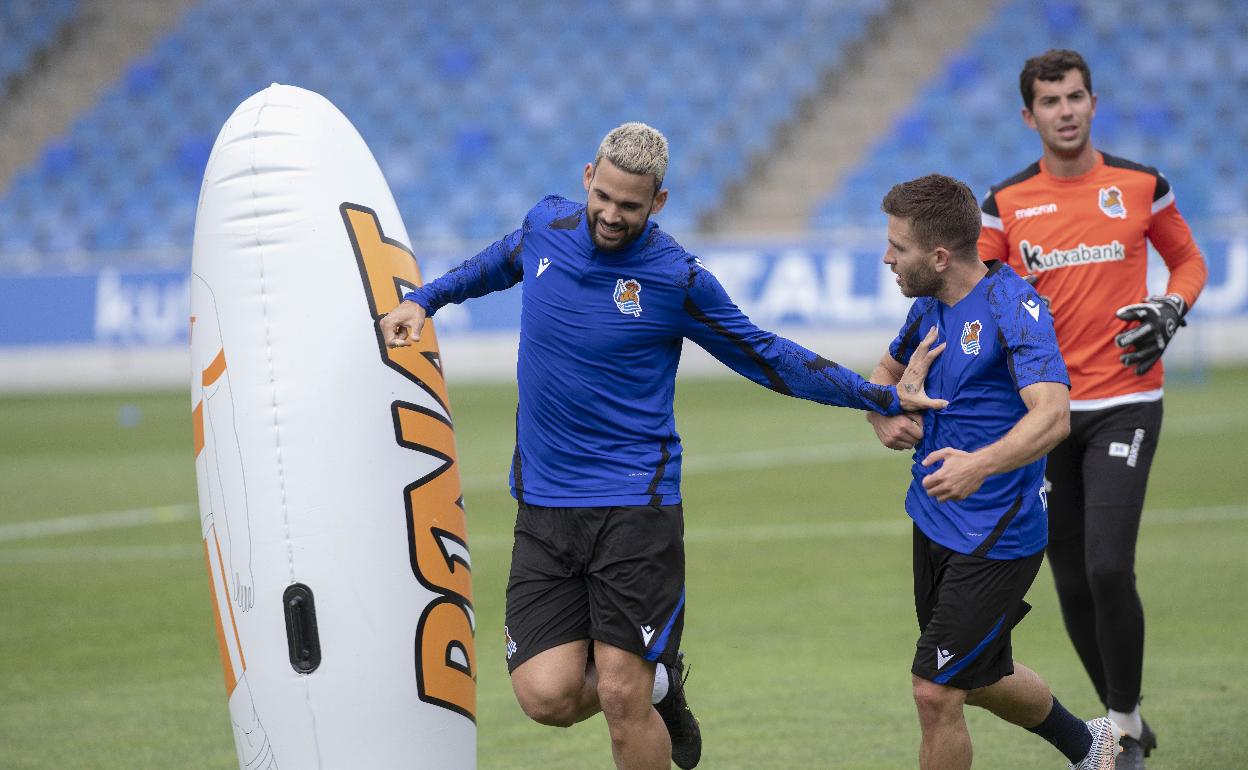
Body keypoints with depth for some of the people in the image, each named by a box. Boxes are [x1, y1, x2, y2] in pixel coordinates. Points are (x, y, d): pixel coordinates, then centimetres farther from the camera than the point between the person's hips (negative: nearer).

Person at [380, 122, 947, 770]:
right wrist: (422, 300, 20)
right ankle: (656, 680, 23)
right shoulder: (545, 226, 2)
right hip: (543, 507, 4)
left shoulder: (678, 279, -9)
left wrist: (884, 397, -1)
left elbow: (767, 359, 3)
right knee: (547, 698, -8)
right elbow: (500, 263, 28)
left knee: (621, 699, -10)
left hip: (636, 507, -4)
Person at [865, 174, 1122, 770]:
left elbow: (1052, 416, -34)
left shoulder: (1013, 308, -21)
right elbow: (888, 370, 24)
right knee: (981, 680, 23)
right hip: (934, 522, 9)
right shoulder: (930, 306, 5)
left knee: (935, 692, -10)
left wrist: (981, 465, -51)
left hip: (995, 538, -9)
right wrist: (884, 418, 0)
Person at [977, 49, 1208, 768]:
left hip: (1124, 403, -2)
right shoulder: (1006, 203, 3)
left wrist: (1171, 307, -4)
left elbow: (1189, 259, 15)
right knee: (1072, 582, 5)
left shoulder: (1142, 185, 1)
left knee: (1109, 568, -16)